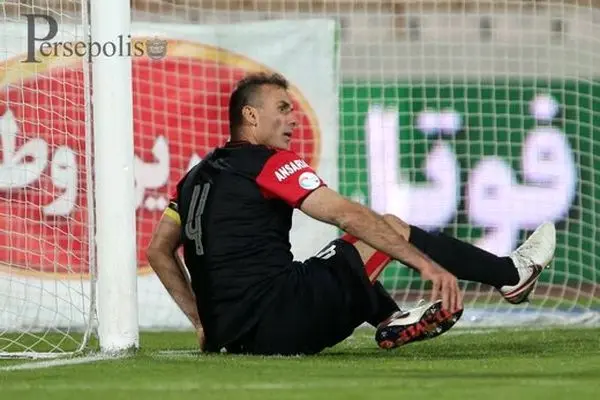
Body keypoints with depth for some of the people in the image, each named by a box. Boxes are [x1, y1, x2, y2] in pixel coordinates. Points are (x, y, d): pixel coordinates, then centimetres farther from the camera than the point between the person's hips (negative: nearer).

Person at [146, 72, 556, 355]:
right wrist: (426, 264, -15)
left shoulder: (197, 176, 16)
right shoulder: (270, 163, -6)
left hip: (233, 334, 8)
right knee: (390, 228, 7)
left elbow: (159, 250, 19)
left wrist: (205, 321, 20)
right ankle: (510, 276, 16)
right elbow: (349, 216, -13)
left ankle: (392, 322, 38)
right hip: (280, 318, -8)